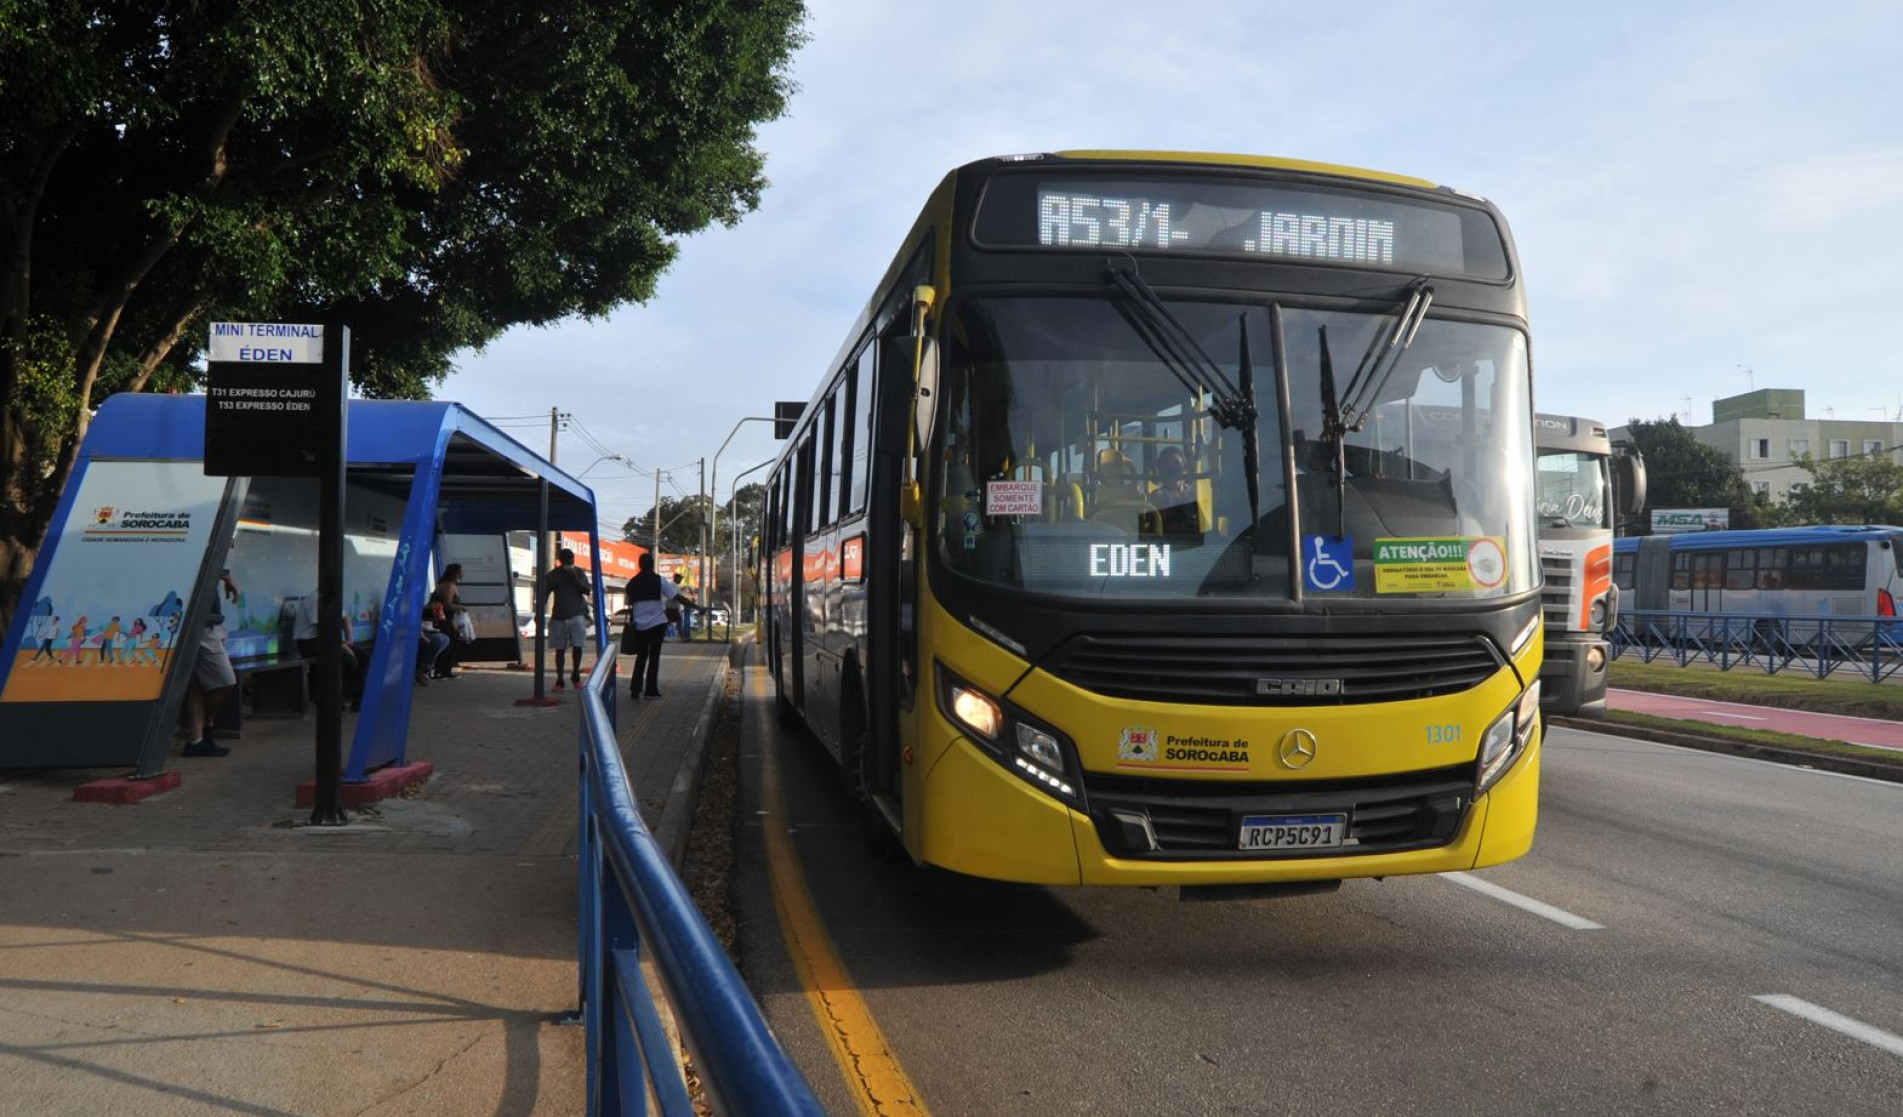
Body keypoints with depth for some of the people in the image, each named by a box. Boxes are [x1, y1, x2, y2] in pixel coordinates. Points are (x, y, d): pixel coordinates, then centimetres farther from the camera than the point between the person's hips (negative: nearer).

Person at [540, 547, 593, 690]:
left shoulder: (578, 572, 6)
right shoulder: (553, 575, 5)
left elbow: (587, 590, -2)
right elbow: (544, 595, 4)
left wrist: (574, 577, -13)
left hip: (577, 615, -1)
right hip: (559, 616, 1)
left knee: (578, 646, -10)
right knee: (559, 649, 4)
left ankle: (576, 675, 11)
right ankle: (559, 680, 11)